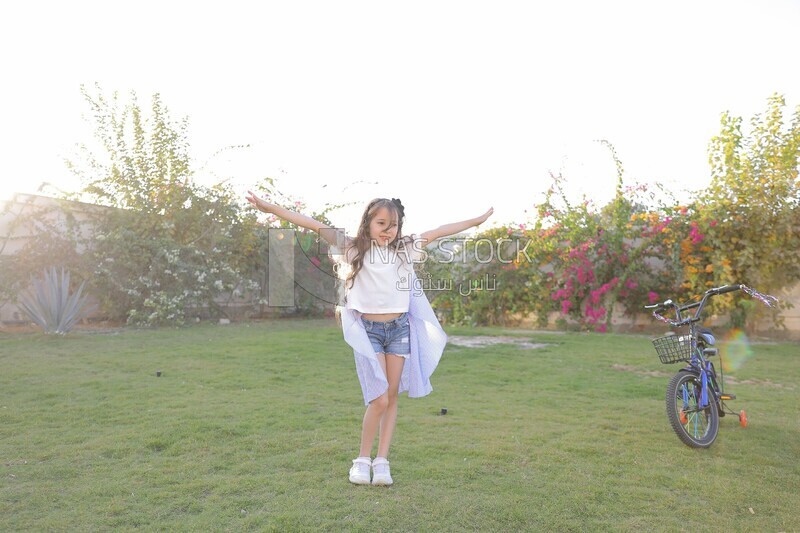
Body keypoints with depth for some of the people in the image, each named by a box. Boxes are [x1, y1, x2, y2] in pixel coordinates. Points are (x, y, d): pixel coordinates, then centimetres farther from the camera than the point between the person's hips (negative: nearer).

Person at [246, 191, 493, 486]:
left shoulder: (405, 248, 5)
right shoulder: (353, 248, -3)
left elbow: (438, 232, 11)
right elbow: (315, 226, -9)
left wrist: (477, 220, 18)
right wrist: (270, 207, -12)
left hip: (399, 329, 4)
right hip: (368, 330, -3)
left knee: (392, 398, 7)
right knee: (379, 400, -9)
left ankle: (382, 461, 19)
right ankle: (363, 459, 13)